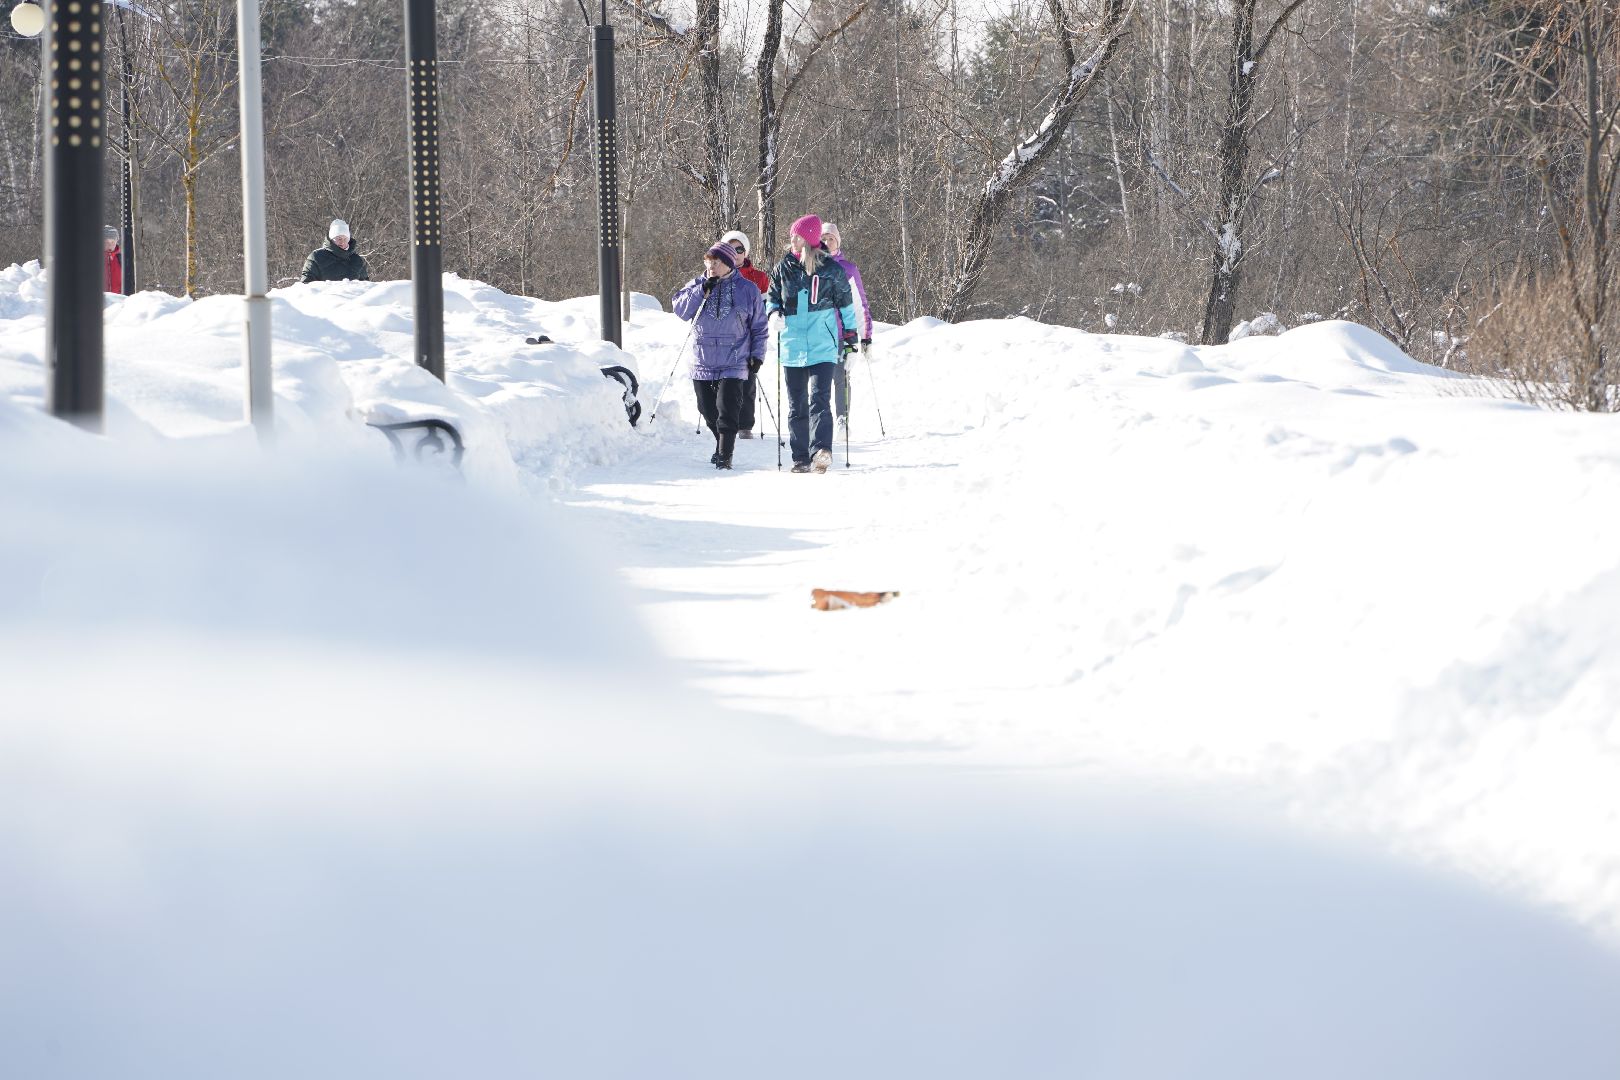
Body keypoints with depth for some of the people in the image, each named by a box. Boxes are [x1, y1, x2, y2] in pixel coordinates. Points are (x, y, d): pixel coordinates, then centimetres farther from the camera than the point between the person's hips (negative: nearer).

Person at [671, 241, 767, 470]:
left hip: (733, 362, -3)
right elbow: (679, 308, -4)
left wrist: (757, 354, 2)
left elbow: (759, 326, 8)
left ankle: (725, 455, -10)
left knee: (727, 409, -13)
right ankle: (723, 445, 30)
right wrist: (702, 291, -13)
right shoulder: (697, 285, 9)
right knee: (708, 409, 9)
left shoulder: (747, 289, 4)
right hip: (703, 362, 3)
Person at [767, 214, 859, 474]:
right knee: (797, 405, 7)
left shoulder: (831, 270, 1)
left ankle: (821, 450, -29)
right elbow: (772, 296, 17)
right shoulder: (784, 268, 7)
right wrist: (774, 309, -4)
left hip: (823, 346, -4)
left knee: (819, 399, -18)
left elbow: (846, 303, 12)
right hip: (792, 344, 4)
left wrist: (850, 332, 13)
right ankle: (801, 457, 13)